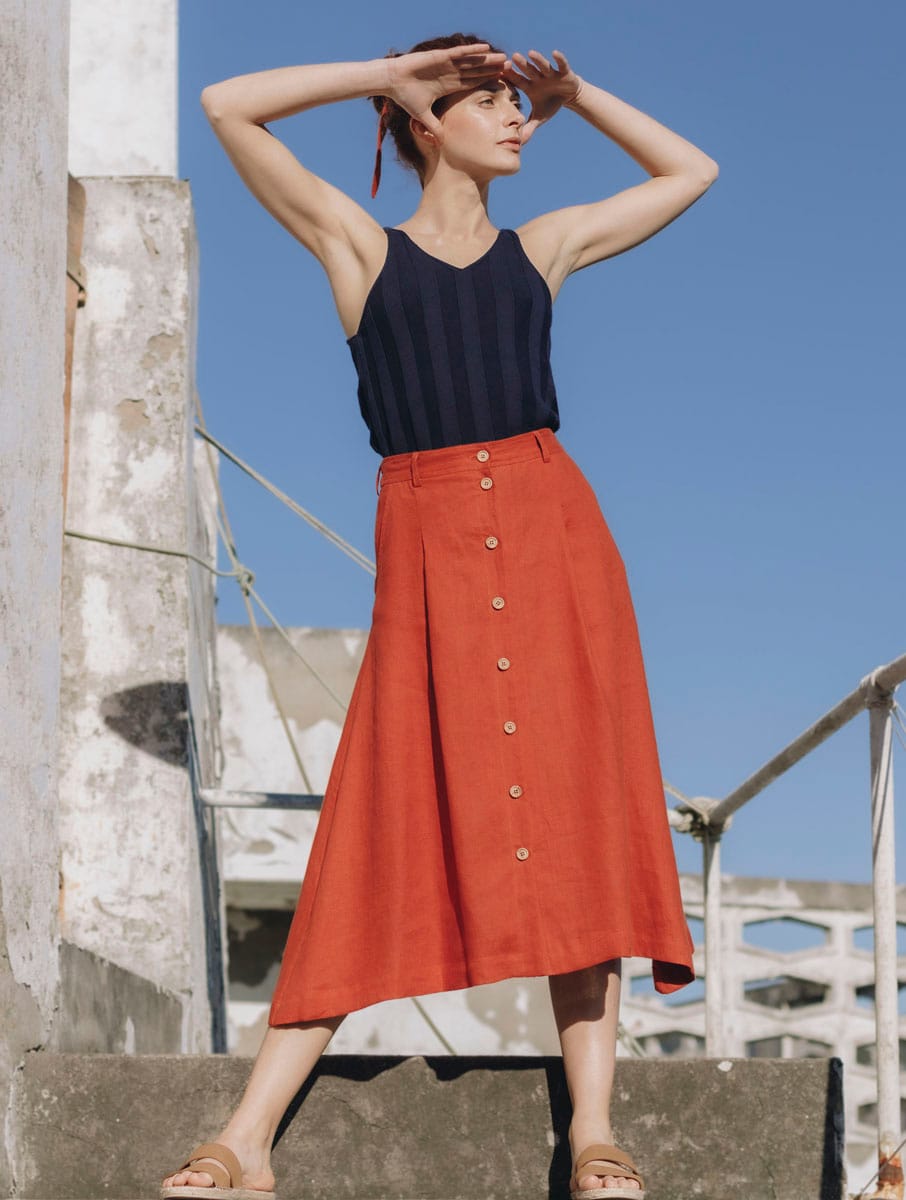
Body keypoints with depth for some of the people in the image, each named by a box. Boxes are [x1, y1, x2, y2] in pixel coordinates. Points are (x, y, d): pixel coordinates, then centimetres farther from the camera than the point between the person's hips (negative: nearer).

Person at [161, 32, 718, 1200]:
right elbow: (227, 107, 4)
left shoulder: (543, 247, 18)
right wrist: (392, 74, 7)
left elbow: (691, 171, 31)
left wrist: (578, 94, 22)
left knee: (576, 810, -4)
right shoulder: (359, 244, 11)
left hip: (553, 533, 3)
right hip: (430, 546, -2)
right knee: (388, 833, -7)